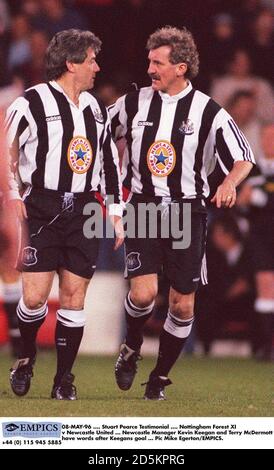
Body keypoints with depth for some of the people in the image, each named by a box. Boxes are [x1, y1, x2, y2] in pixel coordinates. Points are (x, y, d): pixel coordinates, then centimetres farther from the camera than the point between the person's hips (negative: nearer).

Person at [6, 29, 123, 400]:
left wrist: (116, 213, 17)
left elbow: (110, 162, 21)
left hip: (84, 210, 5)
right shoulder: (31, 104, -4)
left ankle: (64, 377, 10)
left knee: (74, 295, 1)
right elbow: (6, 153, -1)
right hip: (42, 209, -5)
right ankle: (27, 356, 18)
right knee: (35, 296, -10)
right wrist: (13, 197, -10)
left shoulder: (95, 108, 15)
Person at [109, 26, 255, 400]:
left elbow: (244, 158, 1)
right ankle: (131, 349, 15)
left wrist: (230, 182, -19)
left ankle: (160, 377, 21)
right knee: (143, 292, -17)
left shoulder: (208, 112, -4)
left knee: (183, 305, 2)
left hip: (187, 212, 0)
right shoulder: (134, 103, 2)